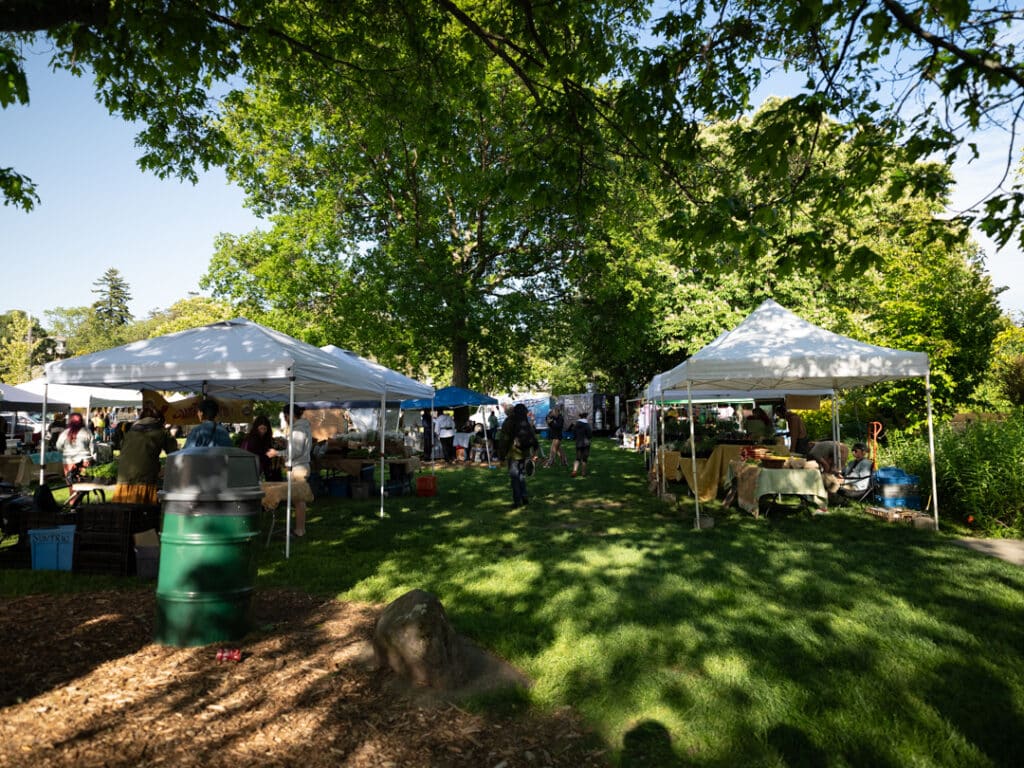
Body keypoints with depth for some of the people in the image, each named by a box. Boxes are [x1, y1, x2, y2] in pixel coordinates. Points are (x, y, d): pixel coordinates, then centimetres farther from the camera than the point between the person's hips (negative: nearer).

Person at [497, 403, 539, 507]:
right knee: (522, 475, 17)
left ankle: (517, 500, 2)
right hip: (525, 454, 4)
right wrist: (534, 454, 10)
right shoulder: (528, 424, 2)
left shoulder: (508, 424, -7)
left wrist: (502, 455, -1)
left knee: (514, 476, 3)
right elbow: (534, 439, 4)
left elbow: (503, 440, -6)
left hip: (513, 454, -3)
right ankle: (524, 497, 15)